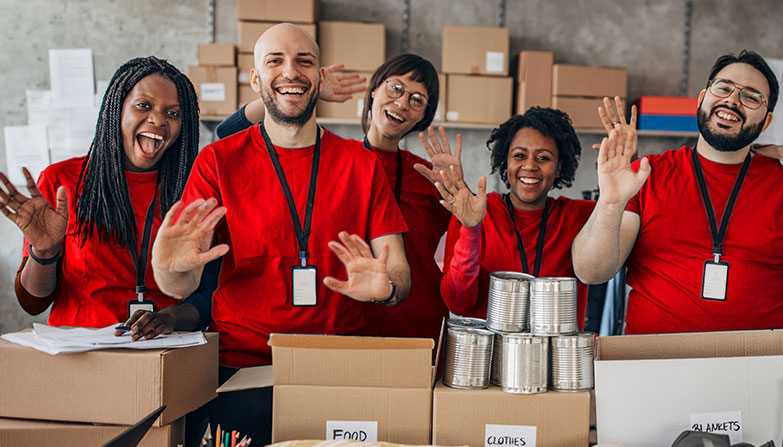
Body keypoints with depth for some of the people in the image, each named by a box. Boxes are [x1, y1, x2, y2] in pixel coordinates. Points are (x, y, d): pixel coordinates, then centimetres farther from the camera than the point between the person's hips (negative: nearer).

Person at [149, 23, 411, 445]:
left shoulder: (361, 164, 6)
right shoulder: (218, 161, 2)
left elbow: (400, 271, 2)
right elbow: (180, 287, -4)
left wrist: (385, 287, -22)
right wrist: (170, 268, -28)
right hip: (241, 362, -1)